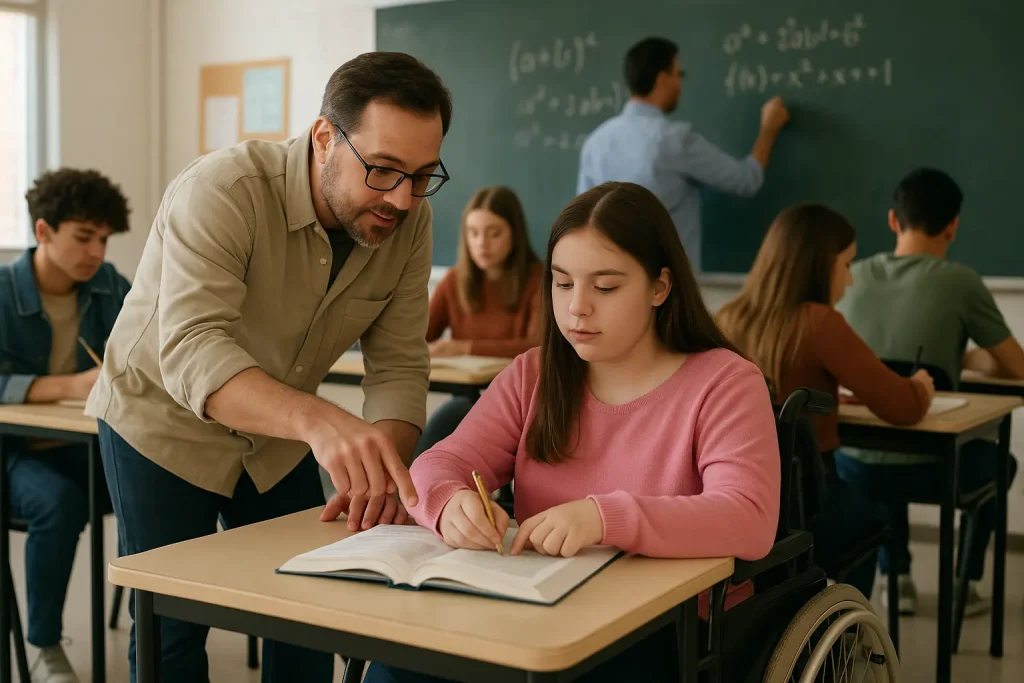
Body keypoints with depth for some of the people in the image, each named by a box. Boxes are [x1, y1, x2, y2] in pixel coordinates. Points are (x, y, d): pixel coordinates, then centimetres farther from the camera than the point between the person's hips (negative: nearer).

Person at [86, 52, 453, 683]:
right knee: (173, 629, 1)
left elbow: (398, 366, -13)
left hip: (279, 439, 5)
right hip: (164, 424, -4)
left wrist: (383, 473, -33)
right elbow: (190, 352, -44)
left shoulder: (409, 223, -15)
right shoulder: (221, 192, -31)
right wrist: (318, 420, -61)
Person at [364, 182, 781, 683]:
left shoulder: (724, 383, -5)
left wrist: (604, 517, -34)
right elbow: (441, 466, 2)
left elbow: (749, 521, -20)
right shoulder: (533, 375, 10)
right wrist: (451, 502, -24)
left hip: (671, 636, -3)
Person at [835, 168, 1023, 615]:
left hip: (854, 465, 3)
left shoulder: (856, 276, 0)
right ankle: (964, 584, 33)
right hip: (927, 468, -3)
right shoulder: (959, 282, -11)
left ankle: (896, 578, 36)